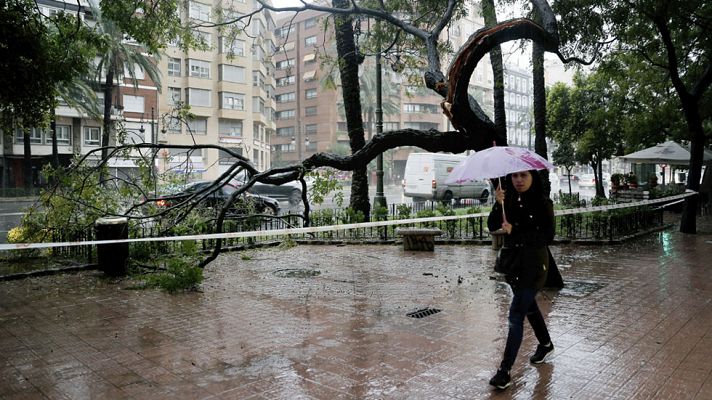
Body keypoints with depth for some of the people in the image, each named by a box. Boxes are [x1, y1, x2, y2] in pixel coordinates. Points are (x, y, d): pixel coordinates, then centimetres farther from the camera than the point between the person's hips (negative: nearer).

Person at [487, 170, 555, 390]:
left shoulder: (542, 203, -11)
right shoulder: (509, 200, 2)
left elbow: (547, 236, -16)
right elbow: (493, 227, -7)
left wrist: (515, 231, -22)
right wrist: (498, 205, -22)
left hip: (534, 265, -6)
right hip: (513, 262, 6)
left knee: (516, 314, -10)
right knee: (528, 306, 24)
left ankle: (505, 371, -5)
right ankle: (545, 343, 49)